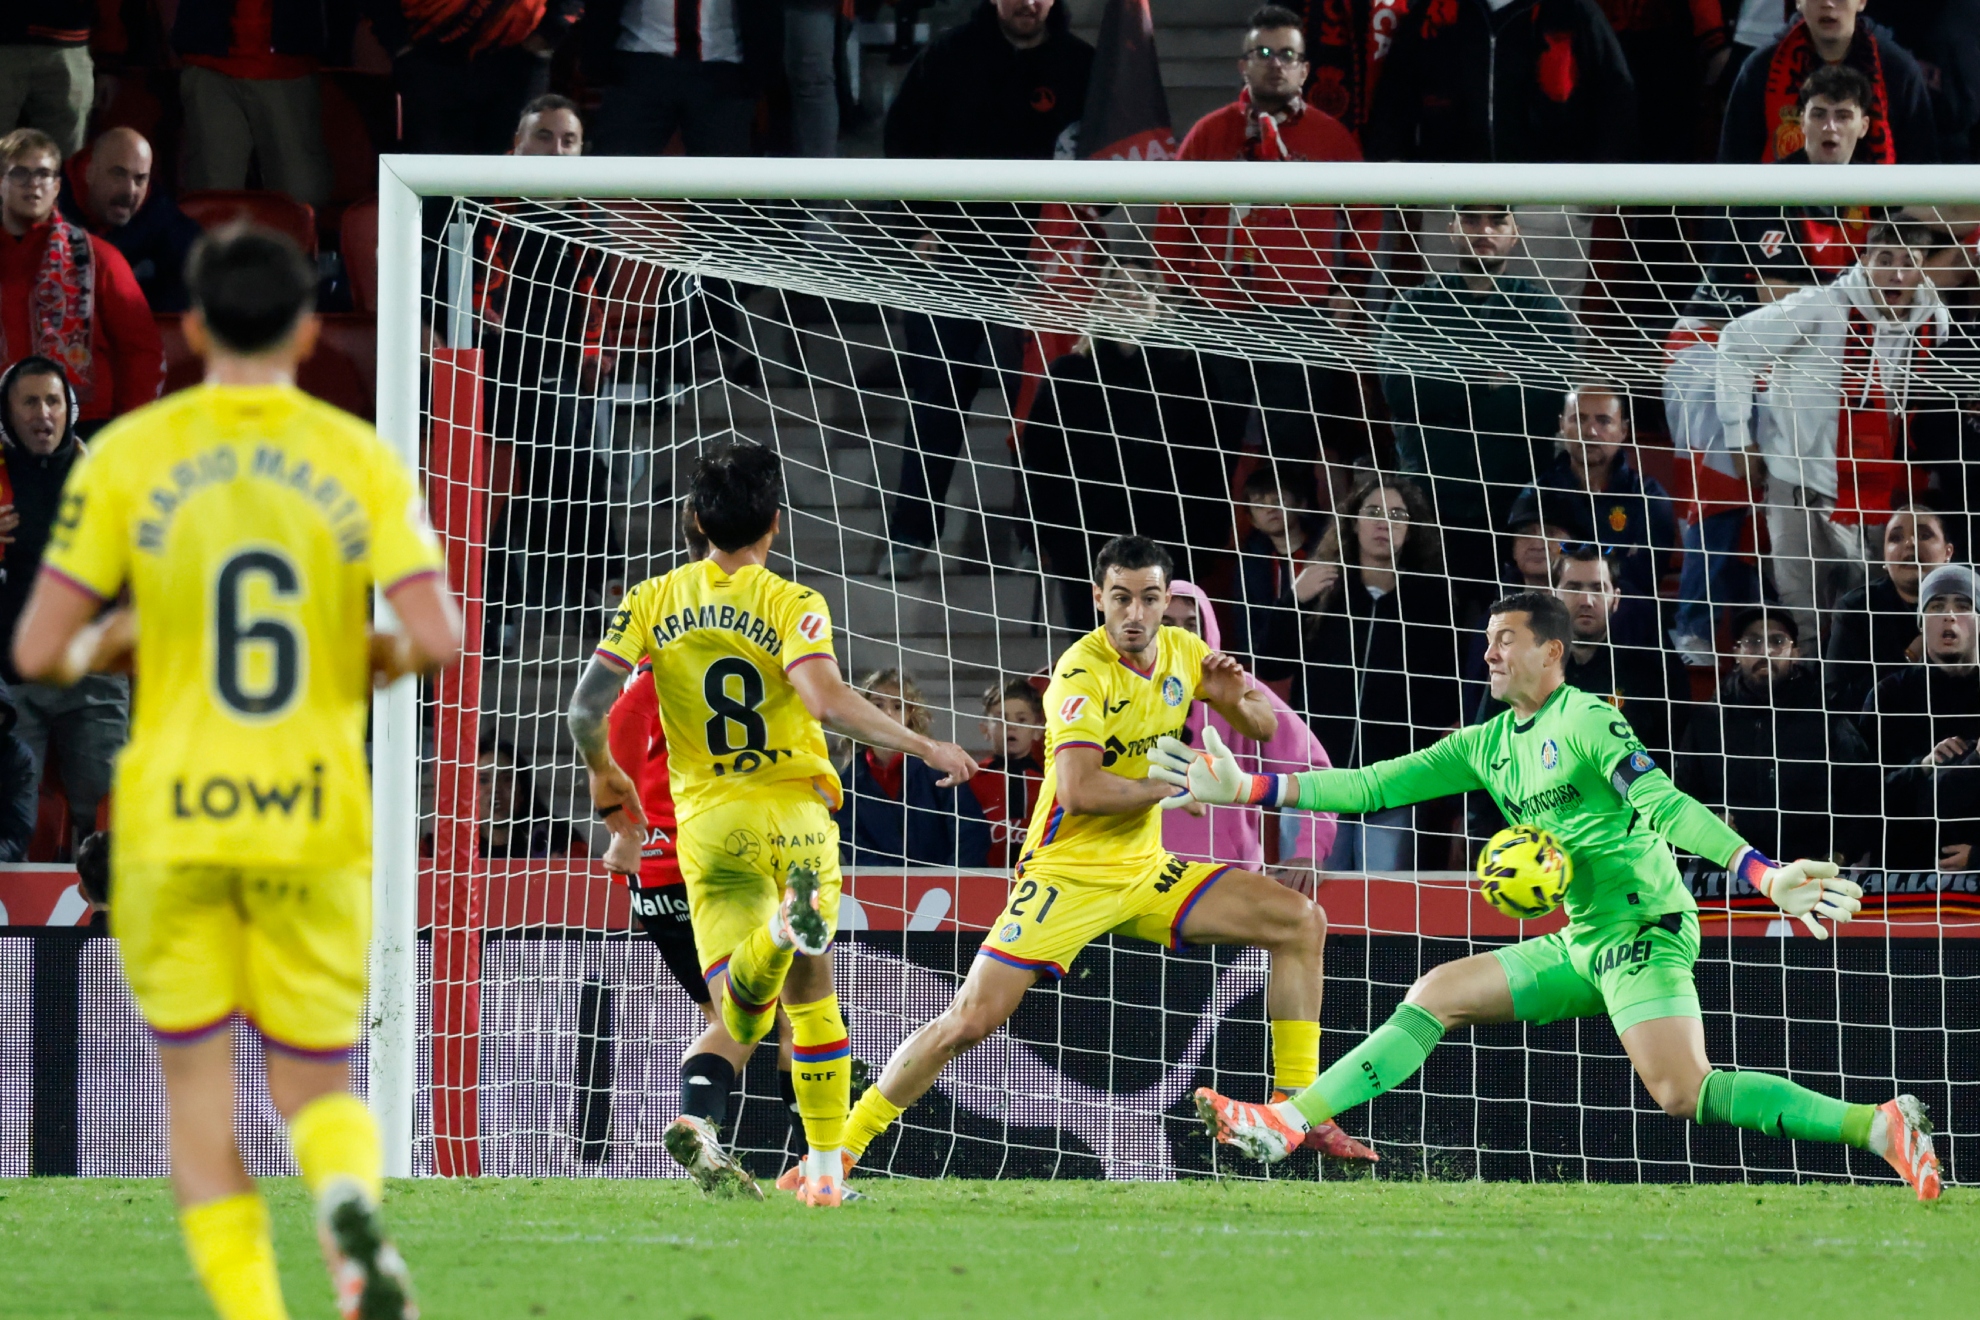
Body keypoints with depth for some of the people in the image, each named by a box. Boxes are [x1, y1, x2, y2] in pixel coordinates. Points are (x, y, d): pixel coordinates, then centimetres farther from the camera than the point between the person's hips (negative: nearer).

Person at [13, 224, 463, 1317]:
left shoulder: (128, 457, -3)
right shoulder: (360, 460, -1)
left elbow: (37, 653, -6)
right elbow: (438, 638, -11)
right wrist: (377, 659, 11)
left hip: (171, 827, -1)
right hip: (316, 828, 1)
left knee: (200, 1101, 9)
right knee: (319, 1091, 12)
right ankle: (351, 1206, -22)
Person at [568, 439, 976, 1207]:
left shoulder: (652, 602, 3)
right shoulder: (791, 605, -6)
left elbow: (587, 706, -2)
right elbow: (826, 700, -23)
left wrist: (604, 777, 17)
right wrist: (924, 747, -14)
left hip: (706, 824, 2)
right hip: (794, 817, -1)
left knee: (740, 1013, 2)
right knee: (810, 996, 15)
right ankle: (826, 1166, 1)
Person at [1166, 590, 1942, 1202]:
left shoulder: (1586, 722, -11)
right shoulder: (1489, 745, 13)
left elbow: (1666, 807, -20)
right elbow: (1375, 786, 15)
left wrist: (1763, 875, -34)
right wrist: (1244, 789, 10)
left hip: (1644, 931, -8)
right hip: (1580, 944, 8)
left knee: (1684, 1095, -25)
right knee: (1434, 998, 6)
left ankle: (1874, 1126, -23)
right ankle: (1287, 1123, 6)